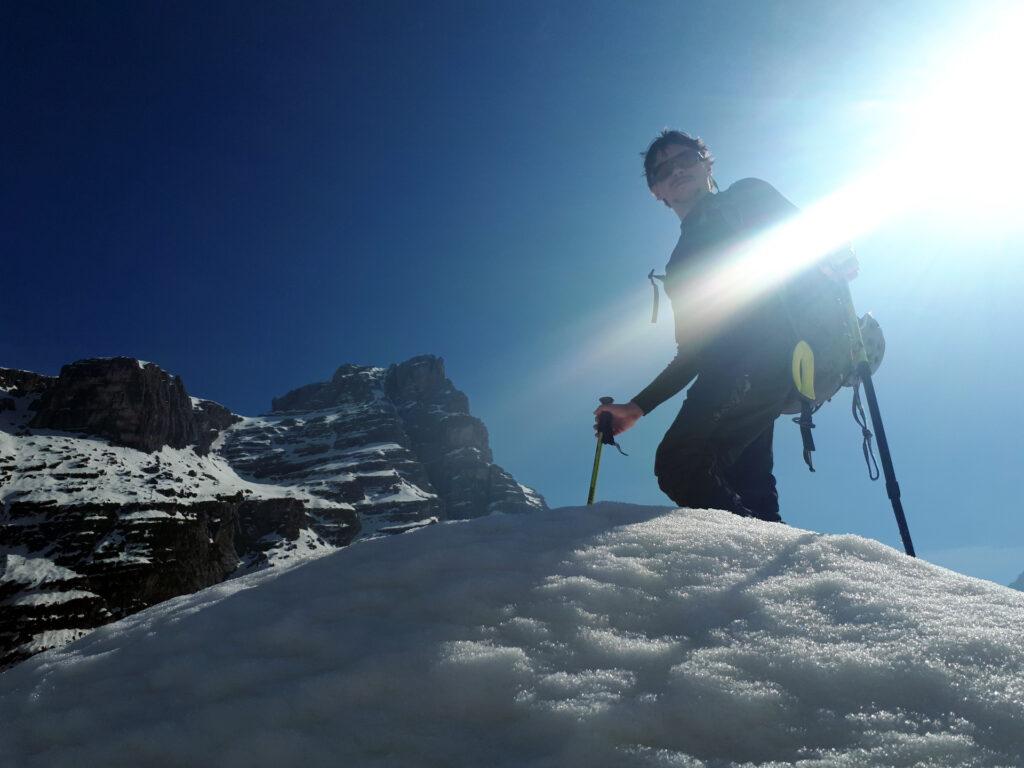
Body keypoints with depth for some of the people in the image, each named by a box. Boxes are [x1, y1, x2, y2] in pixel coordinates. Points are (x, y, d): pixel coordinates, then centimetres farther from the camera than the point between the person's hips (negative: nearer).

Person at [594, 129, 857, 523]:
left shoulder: (748, 195, 21)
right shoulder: (682, 263, 33)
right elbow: (691, 354, 30)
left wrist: (831, 259, -18)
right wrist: (637, 407, 25)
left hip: (769, 343, -6)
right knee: (746, 493, -10)